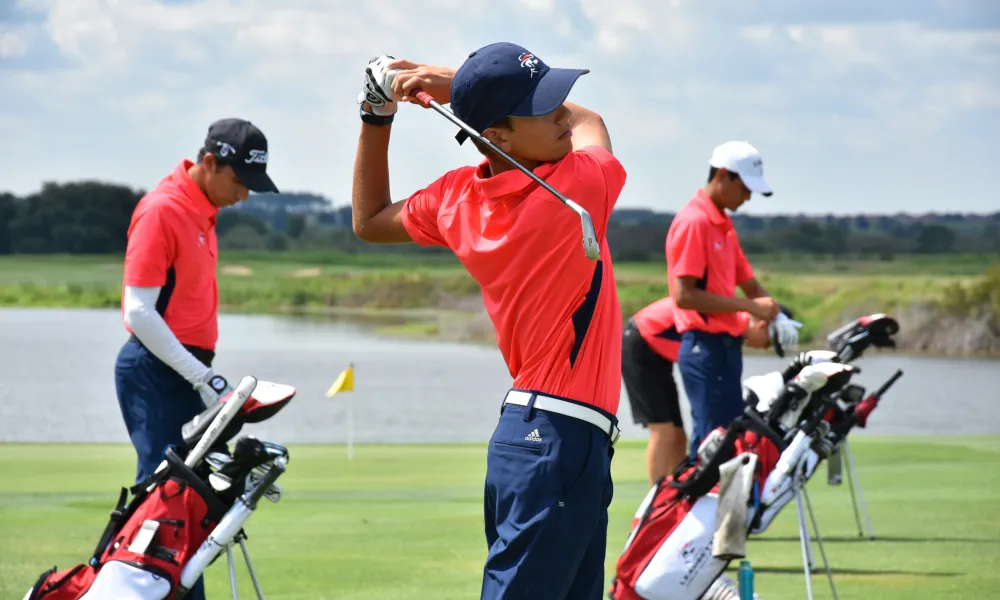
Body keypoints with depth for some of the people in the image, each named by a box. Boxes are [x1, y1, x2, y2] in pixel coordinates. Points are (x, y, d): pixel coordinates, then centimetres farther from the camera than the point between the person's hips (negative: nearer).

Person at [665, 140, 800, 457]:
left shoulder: (723, 225, 17)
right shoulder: (694, 221, -13)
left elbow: (747, 282, 22)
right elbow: (684, 295, -20)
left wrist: (774, 316, 2)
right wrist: (749, 306, -17)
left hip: (725, 344, 10)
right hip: (706, 345, -10)